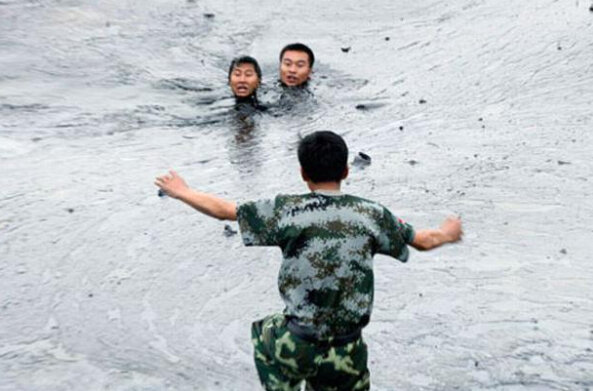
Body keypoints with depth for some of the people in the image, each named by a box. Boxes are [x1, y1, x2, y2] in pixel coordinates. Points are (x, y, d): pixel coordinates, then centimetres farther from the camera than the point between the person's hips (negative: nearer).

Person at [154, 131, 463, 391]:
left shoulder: (286, 210, -11)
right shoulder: (371, 214, -5)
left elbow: (223, 210, -1)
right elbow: (424, 242, 8)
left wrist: (181, 192, 17)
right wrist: (447, 233, 32)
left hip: (297, 345, -1)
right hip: (346, 354, 1)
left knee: (265, 333, 32)